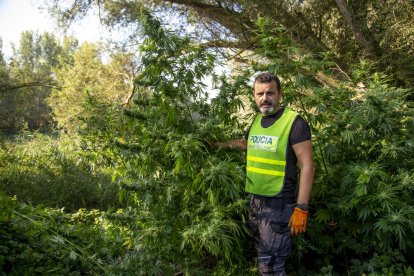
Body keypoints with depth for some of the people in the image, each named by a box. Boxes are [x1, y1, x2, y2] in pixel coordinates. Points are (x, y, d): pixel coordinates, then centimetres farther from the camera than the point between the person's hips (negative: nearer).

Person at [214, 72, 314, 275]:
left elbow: (307, 166, -15)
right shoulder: (256, 120, 8)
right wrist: (220, 144, 32)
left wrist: (301, 208, -18)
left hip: (279, 204, -7)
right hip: (256, 200, 7)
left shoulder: (293, 122, -14)